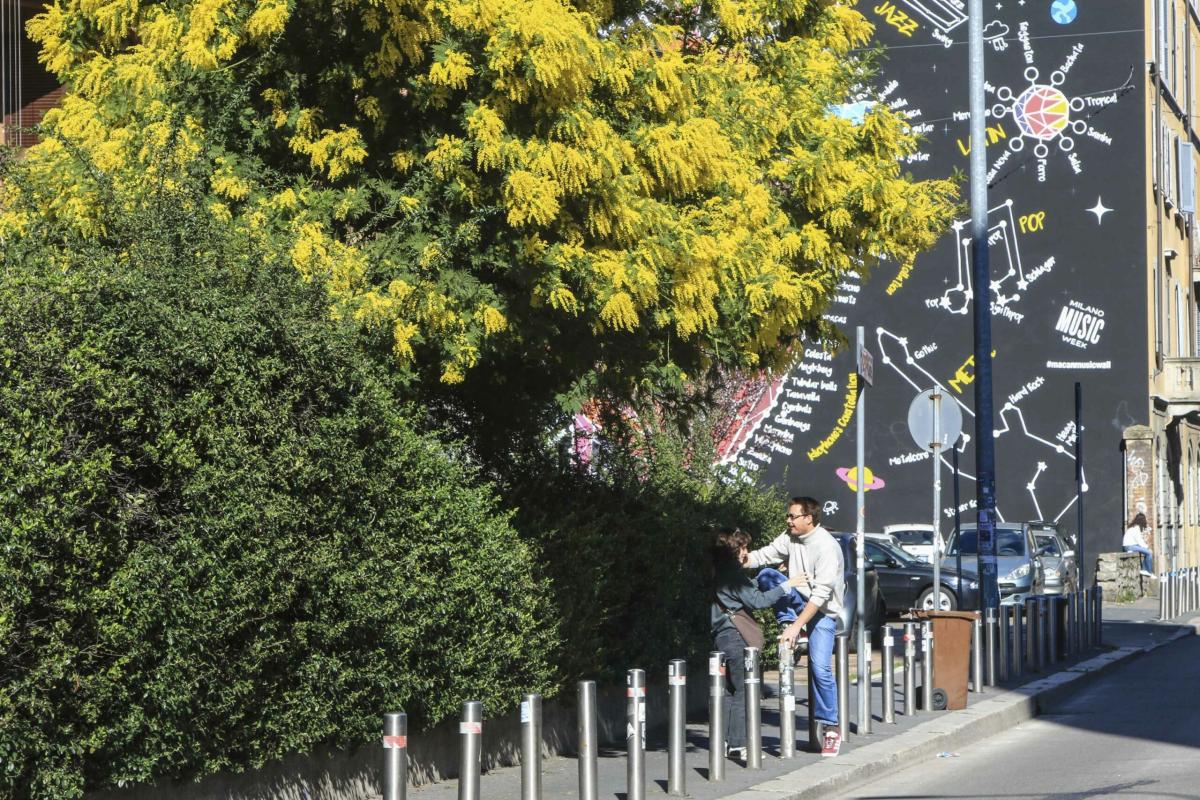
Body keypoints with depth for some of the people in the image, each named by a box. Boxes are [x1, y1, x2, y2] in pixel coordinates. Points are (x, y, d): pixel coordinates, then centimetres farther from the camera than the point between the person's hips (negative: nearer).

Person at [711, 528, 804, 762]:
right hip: (734, 635, -10)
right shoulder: (732, 573, -14)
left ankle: (724, 741, 16)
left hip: (722, 635, 10)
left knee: (728, 690, 14)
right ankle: (738, 745, -6)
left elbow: (747, 591, 19)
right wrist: (786, 586, -11)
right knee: (742, 690, -6)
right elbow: (757, 600, -17)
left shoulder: (721, 571, 15)